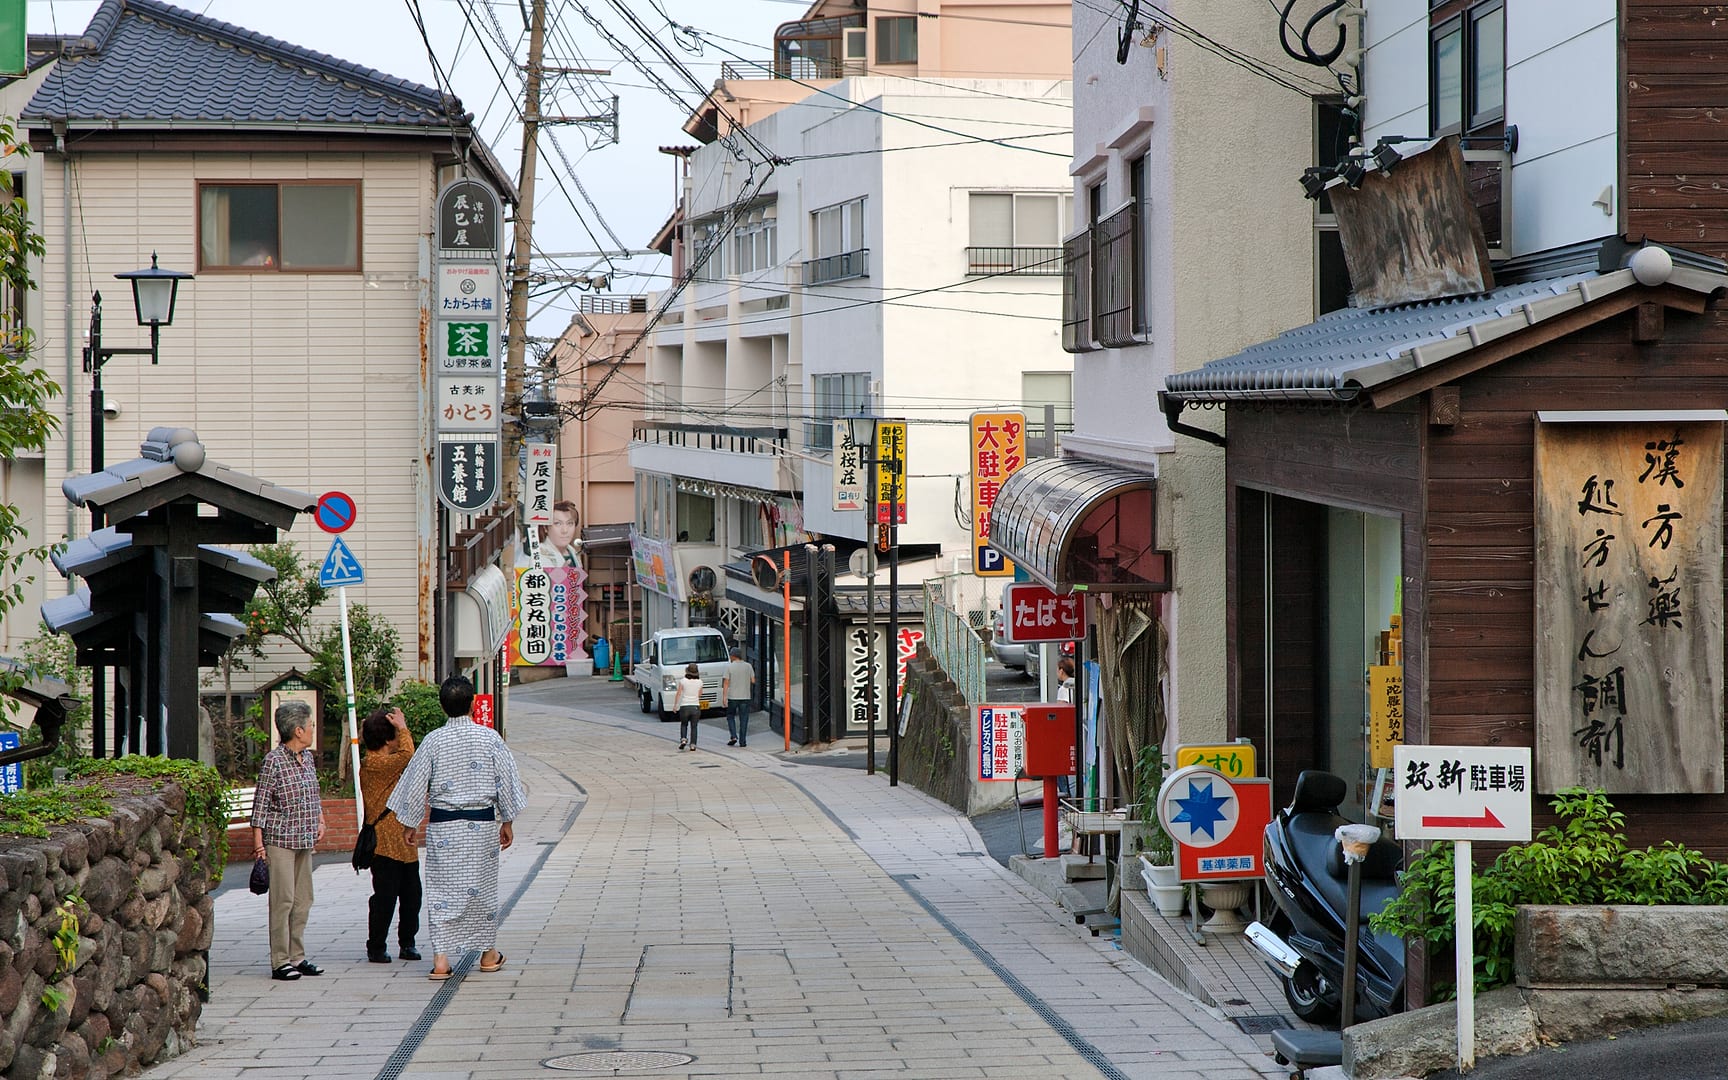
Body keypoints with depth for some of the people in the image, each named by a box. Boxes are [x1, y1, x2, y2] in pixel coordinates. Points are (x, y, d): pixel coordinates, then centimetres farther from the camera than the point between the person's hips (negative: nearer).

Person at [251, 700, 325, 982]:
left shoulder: (308, 757, 11)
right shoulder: (273, 761, -11)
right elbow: (260, 804, -10)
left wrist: (320, 821, 18)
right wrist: (258, 841, -13)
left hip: (304, 841, 8)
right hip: (279, 840, -8)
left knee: (303, 900, 9)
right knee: (283, 899, -8)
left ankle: (297, 957, 16)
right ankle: (280, 962, -5)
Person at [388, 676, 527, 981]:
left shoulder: (433, 741, -6)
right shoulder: (490, 738, -5)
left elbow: (416, 785, -1)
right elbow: (506, 782, -1)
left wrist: (410, 824, 12)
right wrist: (506, 822, 10)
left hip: (442, 825, -1)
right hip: (482, 823, 1)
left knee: (442, 888, 1)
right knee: (483, 885, 13)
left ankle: (441, 958, -8)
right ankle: (488, 953, 25)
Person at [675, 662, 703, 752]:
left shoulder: (683, 681, -6)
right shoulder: (699, 682, -1)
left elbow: (678, 694, -3)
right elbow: (699, 695, 8)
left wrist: (675, 705, 5)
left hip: (684, 706, -1)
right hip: (696, 706, 1)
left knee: (684, 725, 19)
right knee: (694, 727, 9)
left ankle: (683, 739, 0)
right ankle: (692, 745, 2)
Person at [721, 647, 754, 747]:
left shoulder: (729, 667, -6)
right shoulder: (748, 666, 2)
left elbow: (726, 683, -9)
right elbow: (753, 681, 4)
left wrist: (724, 697, -8)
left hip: (732, 697, -2)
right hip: (745, 697, 2)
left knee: (730, 716, 15)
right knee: (743, 719, 6)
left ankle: (733, 736, 0)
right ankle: (742, 741, 4)